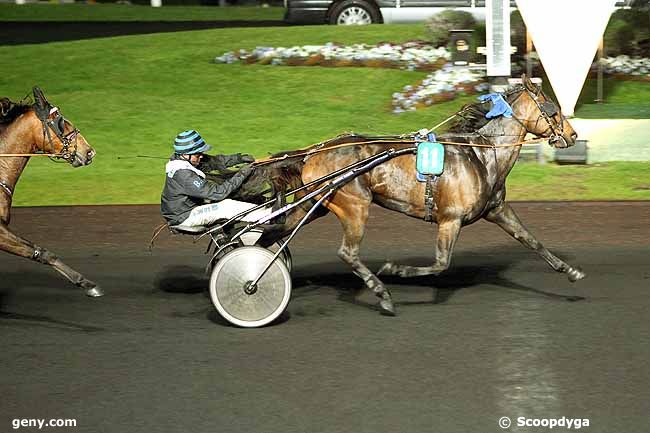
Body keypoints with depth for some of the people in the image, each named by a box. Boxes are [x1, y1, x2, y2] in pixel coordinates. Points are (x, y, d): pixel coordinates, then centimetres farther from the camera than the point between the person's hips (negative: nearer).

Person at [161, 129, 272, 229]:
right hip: (183, 218, -10)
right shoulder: (184, 175, -31)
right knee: (226, 206, -18)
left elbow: (213, 162, 2)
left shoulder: (180, 159, -3)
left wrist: (239, 158, -7)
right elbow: (217, 193, -29)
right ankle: (267, 214, -14)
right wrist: (241, 175, -24)